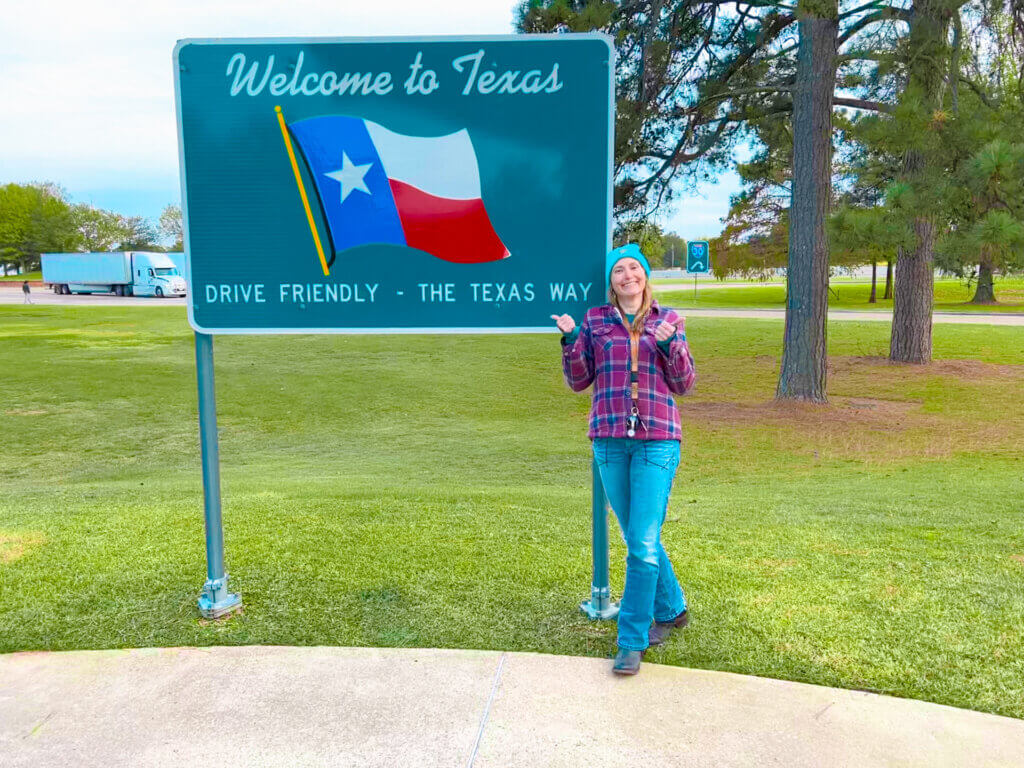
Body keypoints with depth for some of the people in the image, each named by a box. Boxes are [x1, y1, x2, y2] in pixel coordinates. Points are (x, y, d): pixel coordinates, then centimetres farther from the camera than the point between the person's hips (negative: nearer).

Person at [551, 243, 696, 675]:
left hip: (657, 439, -2)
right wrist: (570, 341, -9)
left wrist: (670, 343, -11)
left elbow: (684, 384, 4)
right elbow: (578, 381, 6)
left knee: (643, 543, -7)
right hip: (610, 440, 2)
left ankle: (632, 640, 5)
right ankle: (671, 608, 36)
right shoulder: (595, 320, 8)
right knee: (638, 539, 13)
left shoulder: (668, 321, 7)